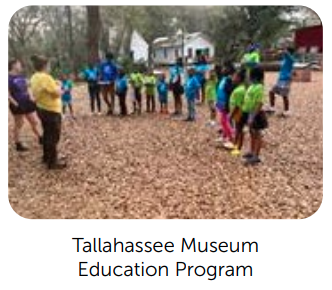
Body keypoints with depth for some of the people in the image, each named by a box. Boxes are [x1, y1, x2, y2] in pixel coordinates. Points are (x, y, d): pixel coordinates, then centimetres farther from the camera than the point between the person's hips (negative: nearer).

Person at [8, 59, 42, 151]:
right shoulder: (9, 78, -13)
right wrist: (15, 104, -21)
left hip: (27, 103, 7)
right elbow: (8, 94, -16)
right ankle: (18, 145, 15)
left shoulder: (21, 76, 10)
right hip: (18, 105, -7)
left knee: (34, 122, 13)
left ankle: (40, 139, 29)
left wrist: (31, 98, 5)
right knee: (18, 125, 3)